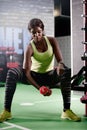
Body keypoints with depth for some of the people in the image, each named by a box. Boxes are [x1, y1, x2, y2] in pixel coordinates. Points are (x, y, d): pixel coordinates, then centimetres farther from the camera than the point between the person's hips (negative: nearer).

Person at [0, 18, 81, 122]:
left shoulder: (52, 41, -9)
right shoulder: (30, 47, -17)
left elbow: (60, 60, -12)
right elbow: (26, 72, -24)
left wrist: (60, 66, -39)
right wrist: (39, 88, -36)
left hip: (50, 76, 2)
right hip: (35, 76, -1)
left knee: (67, 72, -31)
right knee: (11, 73, -29)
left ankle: (66, 111, -28)